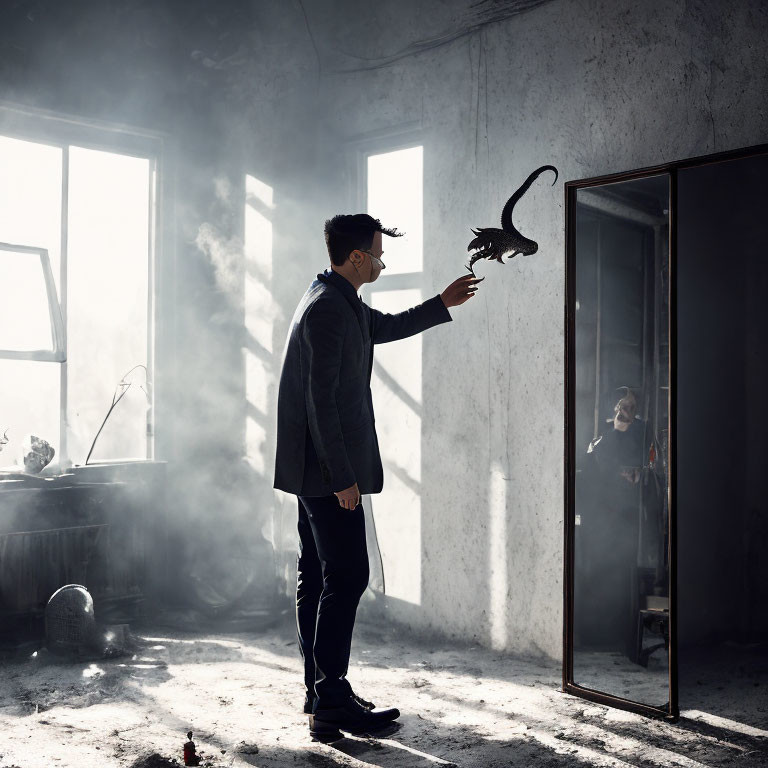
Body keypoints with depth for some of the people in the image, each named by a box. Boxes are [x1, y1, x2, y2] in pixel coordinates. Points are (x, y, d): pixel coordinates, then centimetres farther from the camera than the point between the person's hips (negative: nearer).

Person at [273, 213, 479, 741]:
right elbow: (322, 400, -22)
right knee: (347, 577, -8)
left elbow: (387, 327, 34)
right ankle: (331, 703, -3)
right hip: (327, 467, -11)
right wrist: (342, 477, -22)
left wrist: (443, 304, 33)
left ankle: (321, 692, 22)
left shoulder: (339, 302, 16)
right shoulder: (328, 310, -17)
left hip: (316, 470, 11)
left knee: (318, 578, 13)